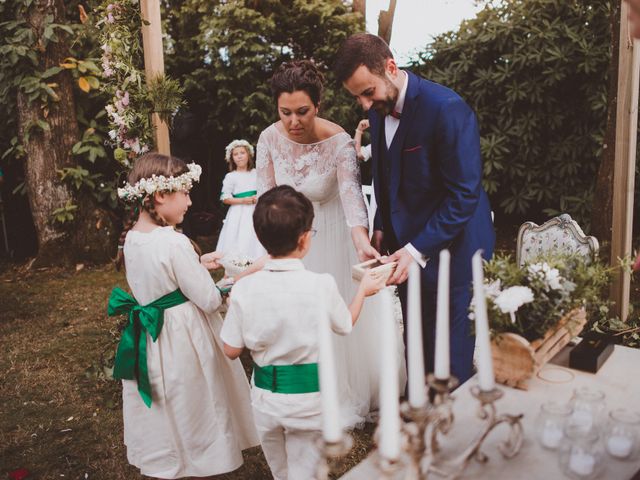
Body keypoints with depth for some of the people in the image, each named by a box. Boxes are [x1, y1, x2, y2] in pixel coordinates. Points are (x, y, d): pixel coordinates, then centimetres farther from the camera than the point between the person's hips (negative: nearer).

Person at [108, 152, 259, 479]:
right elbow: (209, 301, -22)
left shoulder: (130, 238, -2)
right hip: (182, 339, -7)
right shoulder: (174, 243, -26)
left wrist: (198, 265, 8)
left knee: (160, 414, 24)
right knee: (190, 412, 15)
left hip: (146, 339, 7)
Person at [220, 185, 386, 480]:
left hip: (265, 397, 2)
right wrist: (364, 289, 18)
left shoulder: (244, 289, -15)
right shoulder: (322, 285, -18)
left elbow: (232, 351, -6)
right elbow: (345, 326, 2)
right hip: (310, 397, -2)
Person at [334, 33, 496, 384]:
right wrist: (382, 227, 6)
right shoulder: (378, 110, 3)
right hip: (408, 242, 7)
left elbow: (465, 194, -22)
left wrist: (418, 250, -25)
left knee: (450, 352, 7)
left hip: (450, 246, -7)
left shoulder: (446, 108, -22)